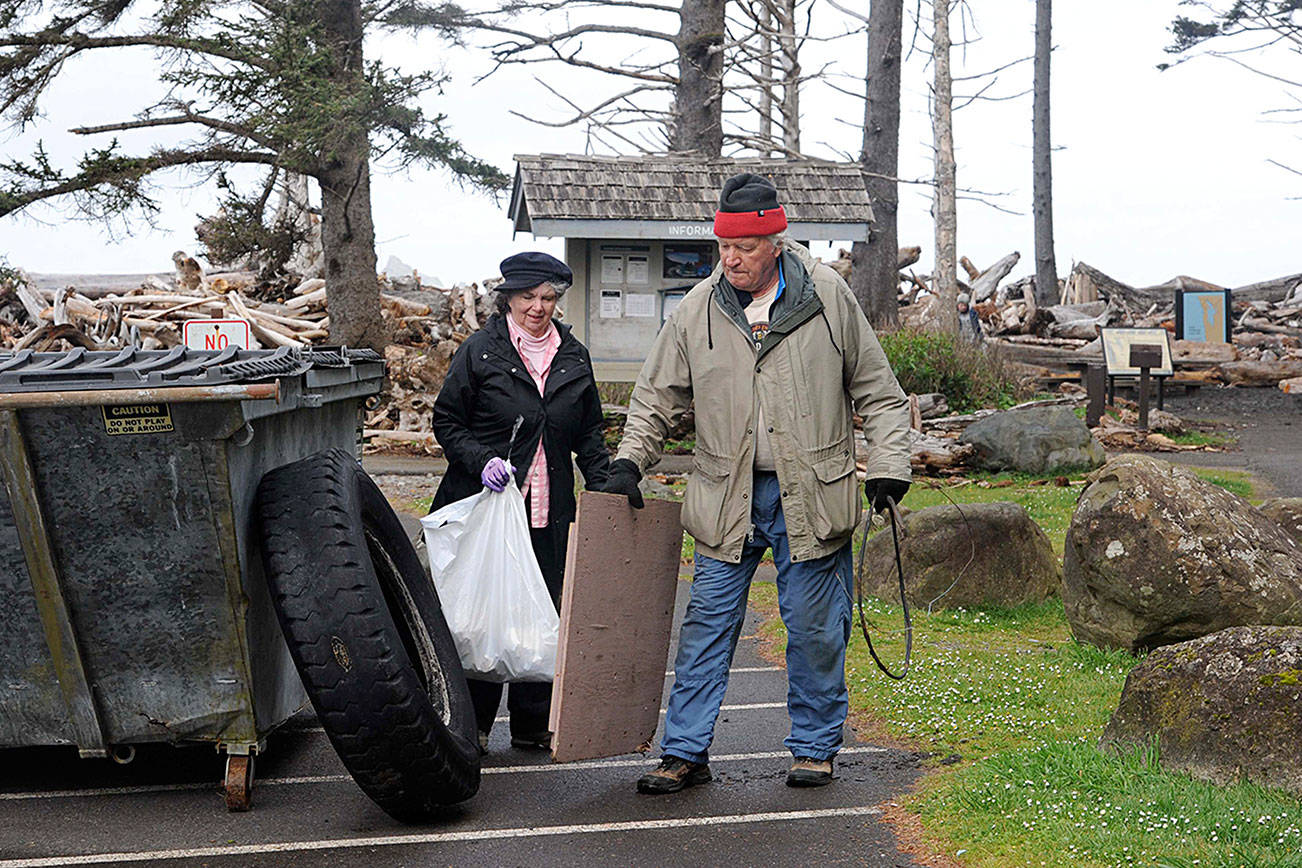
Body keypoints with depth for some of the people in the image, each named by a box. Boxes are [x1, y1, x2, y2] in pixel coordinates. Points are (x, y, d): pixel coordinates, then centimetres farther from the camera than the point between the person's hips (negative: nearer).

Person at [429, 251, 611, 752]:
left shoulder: (573, 357, 11)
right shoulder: (480, 351, -1)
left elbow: (588, 432, 18)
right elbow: (447, 421, 2)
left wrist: (604, 486, 5)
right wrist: (481, 461, -14)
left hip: (549, 507, 4)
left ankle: (533, 722, 14)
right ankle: (473, 723, 9)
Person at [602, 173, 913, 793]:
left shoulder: (828, 297, -3)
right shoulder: (697, 310, 1)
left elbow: (877, 392, 5)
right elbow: (657, 398, 12)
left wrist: (888, 463, -3)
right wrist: (628, 461, 0)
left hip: (809, 497, -2)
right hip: (726, 497, 2)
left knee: (815, 630, 6)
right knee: (706, 625, 2)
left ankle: (814, 747, 21)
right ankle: (685, 752, 10)